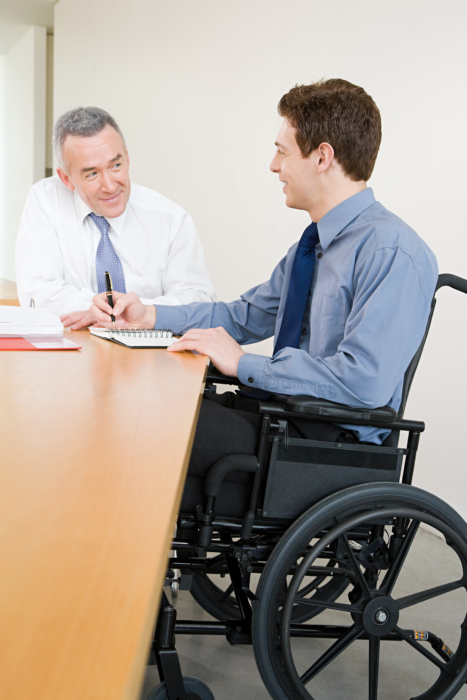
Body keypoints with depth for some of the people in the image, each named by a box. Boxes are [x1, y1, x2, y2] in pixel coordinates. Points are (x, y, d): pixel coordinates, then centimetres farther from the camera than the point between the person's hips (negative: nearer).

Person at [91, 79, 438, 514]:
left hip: (329, 439, -9)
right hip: (276, 406, 9)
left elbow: (365, 382, -27)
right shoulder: (311, 245, 15)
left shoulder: (395, 253, -18)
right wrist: (149, 316, 9)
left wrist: (244, 364, -17)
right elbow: (245, 317, 22)